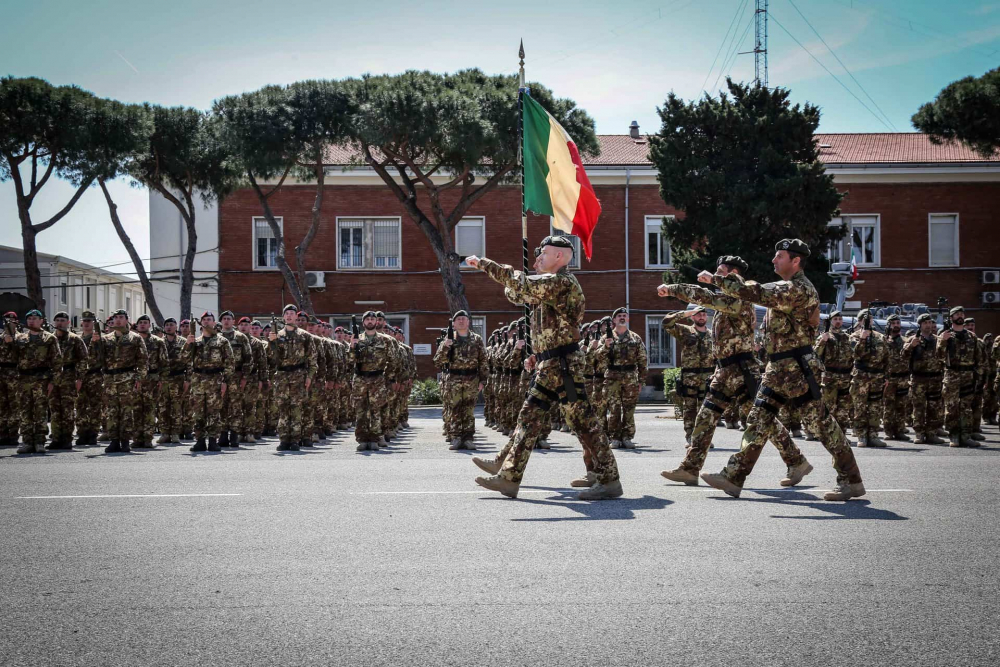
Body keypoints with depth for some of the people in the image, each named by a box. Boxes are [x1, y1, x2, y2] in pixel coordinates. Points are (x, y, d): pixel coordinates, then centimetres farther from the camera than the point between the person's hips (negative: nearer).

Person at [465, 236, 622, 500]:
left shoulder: (562, 281, -12)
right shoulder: (552, 284, 20)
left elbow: (523, 286, -22)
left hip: (563, 364, -10)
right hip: (548, 365, 10)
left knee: (583, 420, -8)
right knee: (529, 416, 11)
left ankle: (609, 480, -3)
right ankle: (509, 477, 17)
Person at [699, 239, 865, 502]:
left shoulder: (797, 289, -17)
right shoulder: (788, 288, 16)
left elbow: (756, 293, -24)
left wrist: (716, 279, -19)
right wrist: (733, 279, 7)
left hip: (797, 369, -10)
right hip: (778, 369, 10)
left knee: (820, 423, -5)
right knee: (759, 420, 7)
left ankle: (852, 481, 4)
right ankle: (734, 477, 9)